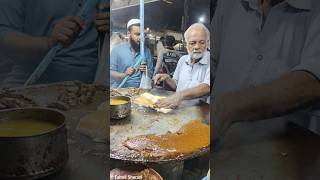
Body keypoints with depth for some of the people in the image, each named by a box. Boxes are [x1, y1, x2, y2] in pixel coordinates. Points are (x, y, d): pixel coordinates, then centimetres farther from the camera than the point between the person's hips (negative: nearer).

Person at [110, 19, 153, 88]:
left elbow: (150, 74, 13)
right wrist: (124, 74, -18)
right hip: (119, 89, -2)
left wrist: (146, 71, -8)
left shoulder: (147, 51, 8)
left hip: (138, 90, 3)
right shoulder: (117, 49, -1)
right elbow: (111, 72, -2)